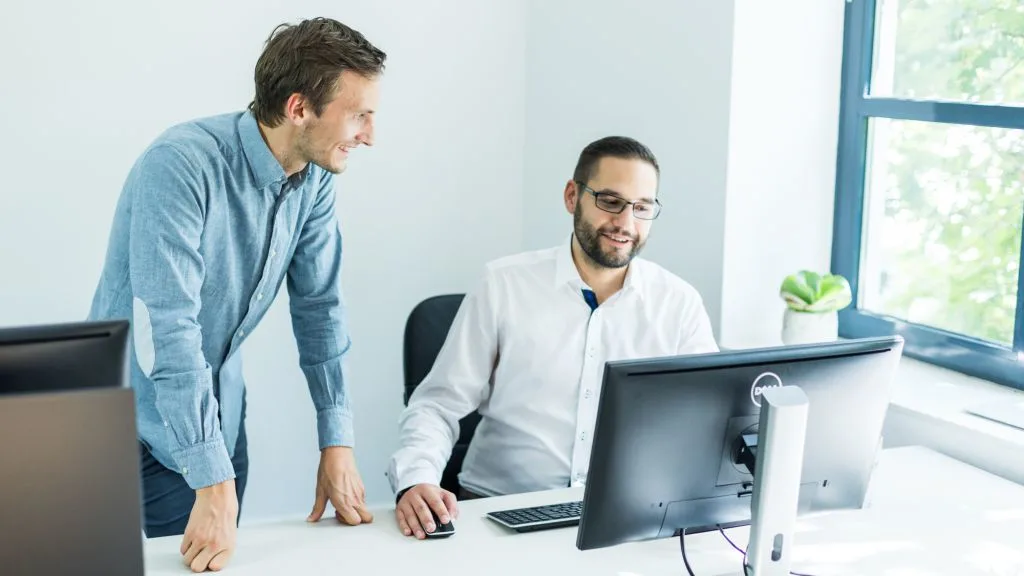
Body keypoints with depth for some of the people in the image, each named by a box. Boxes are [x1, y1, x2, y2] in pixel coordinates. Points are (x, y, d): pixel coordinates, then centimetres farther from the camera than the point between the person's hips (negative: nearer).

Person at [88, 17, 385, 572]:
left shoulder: (315, 179, -5)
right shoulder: (181, 163, -26)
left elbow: (318, 306, 2)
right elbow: (167, 330, -31)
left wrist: (338, 445, -2)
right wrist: (215, 483, -33)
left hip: (217, 417, 6)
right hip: (132, 424, -6)